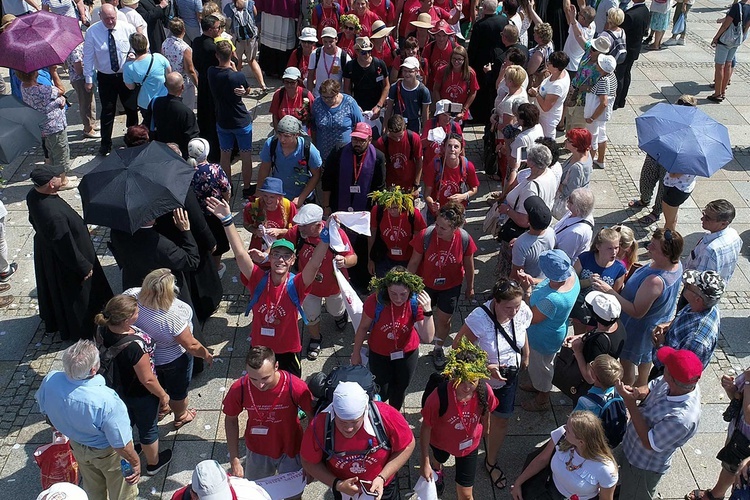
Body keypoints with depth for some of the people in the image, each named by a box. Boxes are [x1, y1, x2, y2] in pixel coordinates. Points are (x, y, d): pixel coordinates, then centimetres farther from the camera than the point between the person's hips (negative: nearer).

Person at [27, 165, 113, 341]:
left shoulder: (33, 195, -15)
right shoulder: (54, 214, -43)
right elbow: (66, 247, -32)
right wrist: (84, 267, -17)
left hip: (45, 248, 9)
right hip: (61, 262, -9)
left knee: (54, 289, 33)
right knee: (75, 295, 17)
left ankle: (52, 317, 59)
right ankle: (80, 330, 40)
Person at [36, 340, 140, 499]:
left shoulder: (50, 380, -28)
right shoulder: (106, 401, -43)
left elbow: (45, 410, -4)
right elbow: (121, 444, -30)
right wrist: (135, 461, -10)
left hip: (77, 446, 5)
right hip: (107, 452, -5)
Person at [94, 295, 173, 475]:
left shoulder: (102, 329, -23)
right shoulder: (135, 346, -43)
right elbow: (147, 379, -28)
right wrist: (163, 395, -12)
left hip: (116, 387, 6)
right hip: (140, 395, -6)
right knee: (148, 428, 22)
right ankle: (153, 463, 49)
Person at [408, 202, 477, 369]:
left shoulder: (465, 240, -25)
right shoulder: (425, 236, -30)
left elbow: (468, 265, -6)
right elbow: (414, 262, -15)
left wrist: (470, 287, 7)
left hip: (451, 286, 1)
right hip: (426, 284, -1)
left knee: (444, 319, 16)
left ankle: (438, 349, 44)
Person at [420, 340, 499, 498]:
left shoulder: (485, 392, -33)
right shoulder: (439, 396, -42)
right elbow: (426, 428, -25)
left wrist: (482, 432, 12)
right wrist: (425, 462, -18)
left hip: (469, 445, 1)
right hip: (441, 442, -1)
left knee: (466, 493, 12)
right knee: (437, 461, 35)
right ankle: (437, 471, 72)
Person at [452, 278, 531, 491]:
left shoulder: (522, 311, -23)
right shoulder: (479, 318, -38)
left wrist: (525, 357, 14)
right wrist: (486, 367, -35)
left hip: (508, 377, 4)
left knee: (501, 420, 19)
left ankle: (491, 462, 44)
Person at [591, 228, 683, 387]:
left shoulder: (655, 281, -45)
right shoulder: (676, 264, -17)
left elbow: (637, 312, -35)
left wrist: (609, 291, -39)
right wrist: (644, 269, -4)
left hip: (638, 327, -9)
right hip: (656, 323, 9)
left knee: (627, 362, 17)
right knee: (645, 354, 34)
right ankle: (641, 385, 59)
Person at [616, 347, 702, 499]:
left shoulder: (681, 418, -43)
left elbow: (649, 443, -31)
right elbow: (649, 388, -3)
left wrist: (630, 403, -33)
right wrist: (638, 392, -27)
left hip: (645, 468, -6)